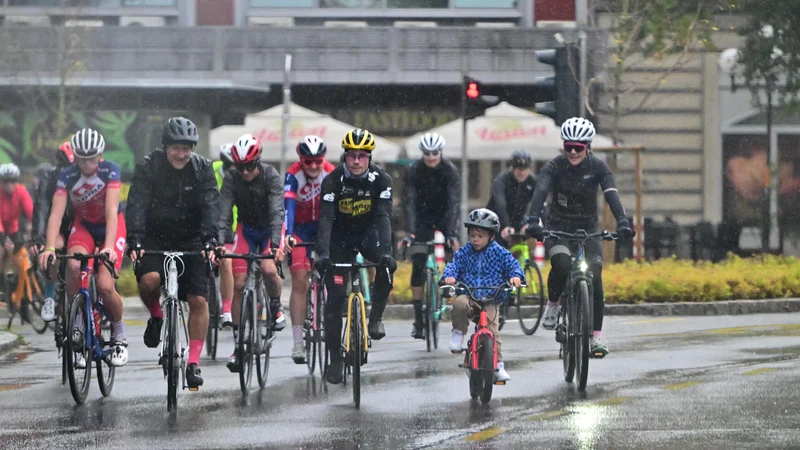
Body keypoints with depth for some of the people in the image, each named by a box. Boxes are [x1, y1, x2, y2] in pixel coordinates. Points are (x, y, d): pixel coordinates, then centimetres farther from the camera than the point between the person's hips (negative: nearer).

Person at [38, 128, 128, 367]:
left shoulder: (110, 170, -25)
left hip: (111, 227, -2)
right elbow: (56, 213, -29)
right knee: (74, 266, -31)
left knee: (105, 286, -19)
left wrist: (109, 247, -47)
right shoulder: (67, 176, -21)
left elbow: (111, 210, -33)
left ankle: (120, 336, 8)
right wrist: (49, 247, -45)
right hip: (83, 226, 2)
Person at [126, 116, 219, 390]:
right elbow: (136, 205, -22)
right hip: (155, 238, -1)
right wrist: (134, 241, -37)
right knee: (149, 280, -29)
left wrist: (209, 241, -35)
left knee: (198, 300, -8)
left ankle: (194, 362, 0)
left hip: (191, 240, 1)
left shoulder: (202, 169, -9)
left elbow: (210, 206, -19)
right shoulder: (148, 167, -13)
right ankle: (156, 317, 3)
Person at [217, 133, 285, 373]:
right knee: (238, 284, -9)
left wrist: (275, 243, -49)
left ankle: (276, 307, 3)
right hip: (246, 229, 2)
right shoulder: (231, 179, -19)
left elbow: (276, 210, -35)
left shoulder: (270, 176, -26)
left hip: (270, 228, -2)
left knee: (269, 269, -29)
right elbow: (224, 214, -26)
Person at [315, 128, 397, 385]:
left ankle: (375, 318, -12)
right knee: (335, 296, -8)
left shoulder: (381, 180, -18)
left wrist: (386, 251, -42)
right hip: (340, 237, -1)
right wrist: (322, 254, -42)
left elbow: (383, 217, -27)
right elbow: (325, 219, -28)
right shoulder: (333, 181, -20)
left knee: (387, 266, -31)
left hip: (368, 233, 1)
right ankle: (335, 358, 0)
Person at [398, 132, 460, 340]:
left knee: (457, 253, -21)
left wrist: (451, 233, -38)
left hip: (444, 215, 0)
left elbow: (454, 201, -27)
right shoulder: (413, 171, -18)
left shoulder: (450, 170, -20)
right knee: (418, 265, -7)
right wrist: (409, 232, -38)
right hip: (422, 218, 0)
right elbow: (409, 202, -25)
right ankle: (418, 318, -4)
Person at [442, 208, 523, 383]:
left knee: (491, 329, -17)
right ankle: (458, 333, -11)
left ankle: (498, 365, -8)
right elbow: (454, 265, 0)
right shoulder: (464, 253, 9)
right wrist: (449, 276, -22)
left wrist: (516, 276, -25)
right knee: (459, 303, -35)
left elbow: (512, 264, -2)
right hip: (468, 295, 1)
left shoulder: (499, 253, 4)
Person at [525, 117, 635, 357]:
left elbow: (611, 194, -23)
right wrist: (533, 221, -46)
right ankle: (552, 304, -4)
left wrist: (622, 222, -41)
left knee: (595, 277, -15)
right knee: (561, 264, -32)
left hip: (588, 228, 1)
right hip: (558, 228, -1)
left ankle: (596, 335, -5)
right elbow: (540, 192, -28)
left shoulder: (597, 167, -10)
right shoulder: (554, 167, -12)